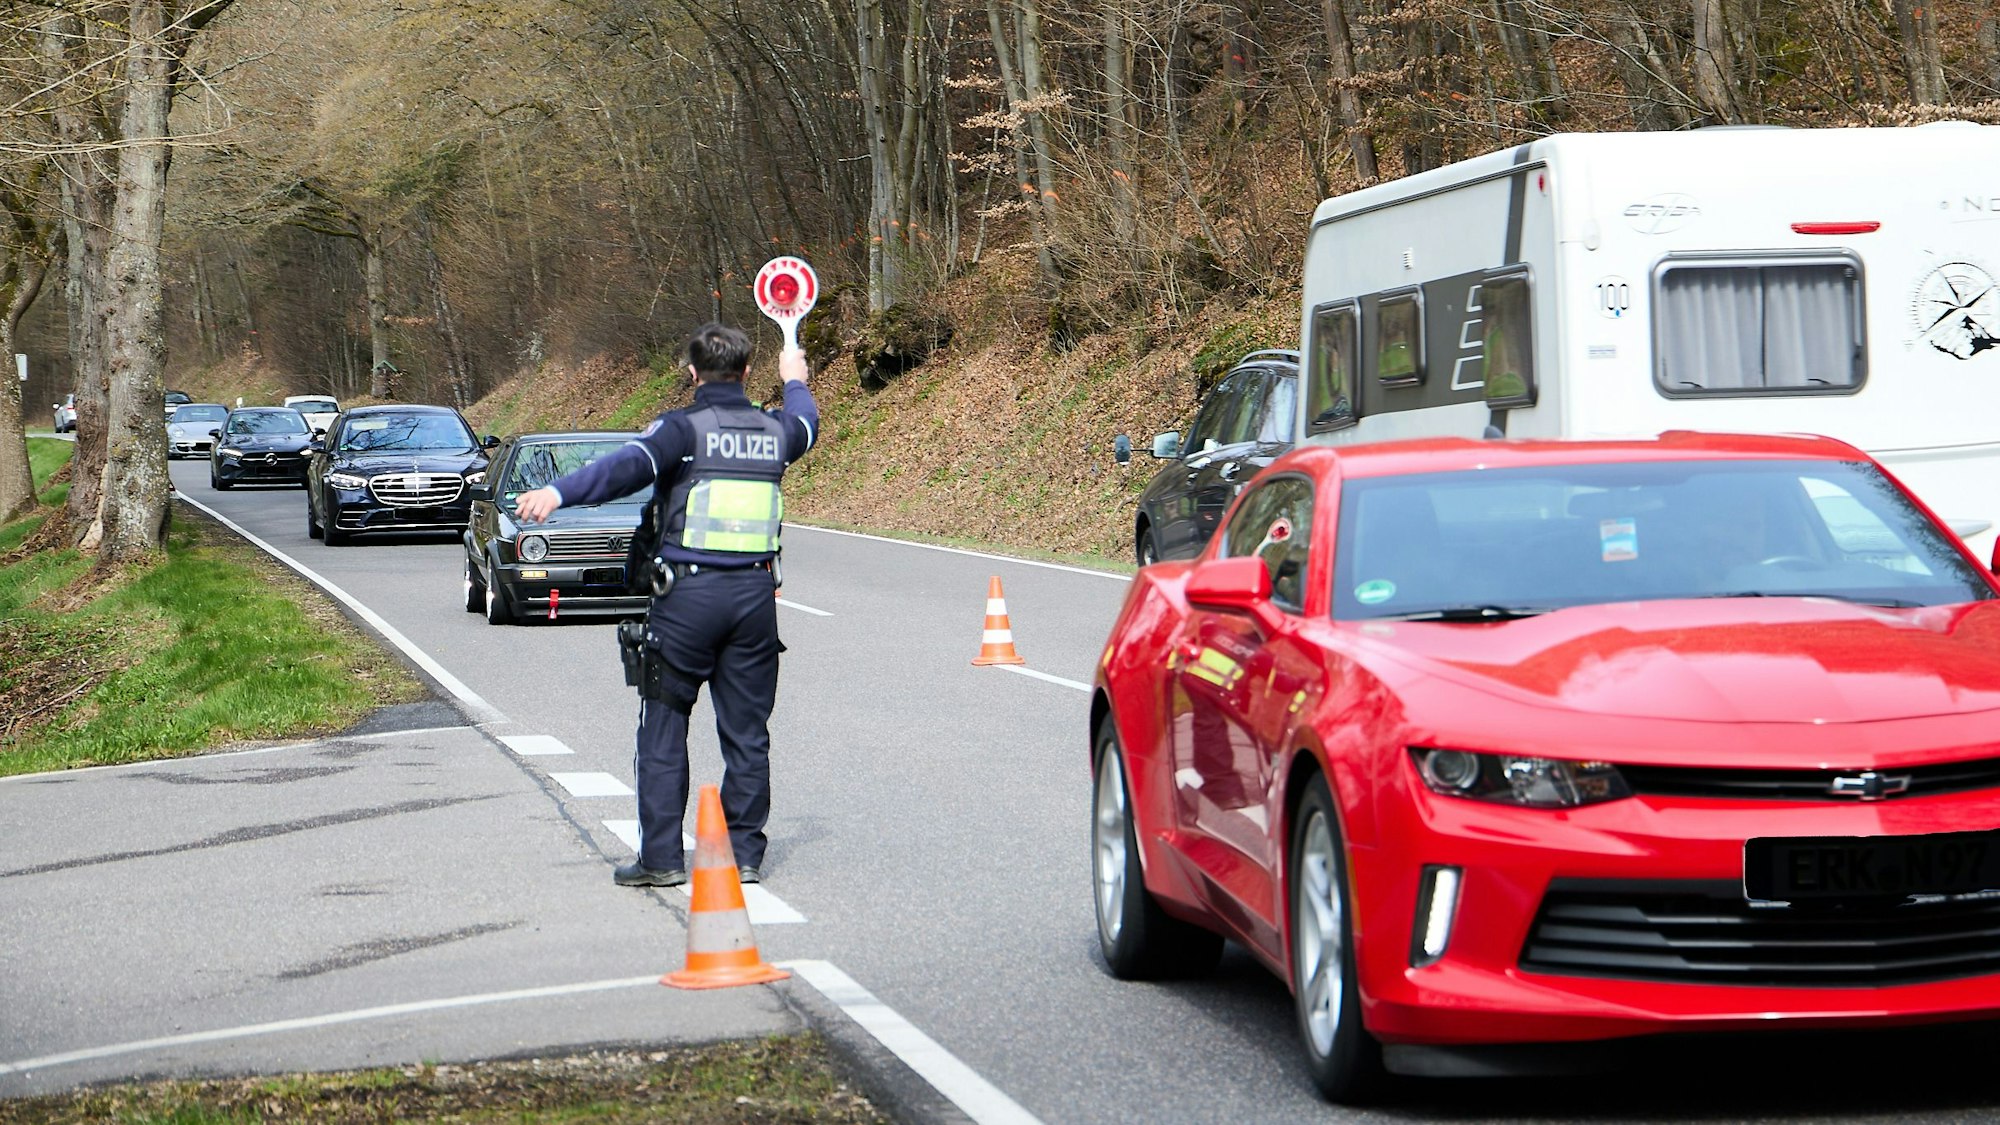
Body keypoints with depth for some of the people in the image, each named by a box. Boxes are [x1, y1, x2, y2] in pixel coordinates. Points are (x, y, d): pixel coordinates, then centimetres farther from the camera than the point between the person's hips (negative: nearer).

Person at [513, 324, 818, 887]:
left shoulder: (683, 428, -8)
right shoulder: (774, 430, 9)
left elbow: (628, 466, -25)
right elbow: (805, 420, 34)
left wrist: (558, 492, -35)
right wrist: (794, 379, 55)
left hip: (686, 595, -4)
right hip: (756, 593, 4)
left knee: (663, 726, 4)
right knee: (746, 731, 10)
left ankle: (661, 857, 2)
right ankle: (745, 854, 11)